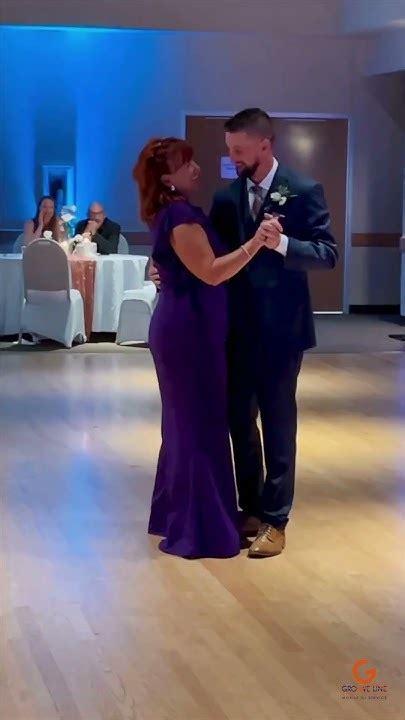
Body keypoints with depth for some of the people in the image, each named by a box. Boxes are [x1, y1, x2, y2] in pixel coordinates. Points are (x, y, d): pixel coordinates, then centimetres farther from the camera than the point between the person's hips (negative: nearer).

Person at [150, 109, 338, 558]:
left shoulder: (304, 192, -7)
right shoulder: (226, 197, 7)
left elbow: (328, 254, -12)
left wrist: (282, 244, -27)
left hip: (280, 327, -5)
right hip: (237, 326, 5)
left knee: (277, 424, 3)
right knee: (238, 419, 12)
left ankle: (275, 520, 12)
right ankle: (250, 508, 27)